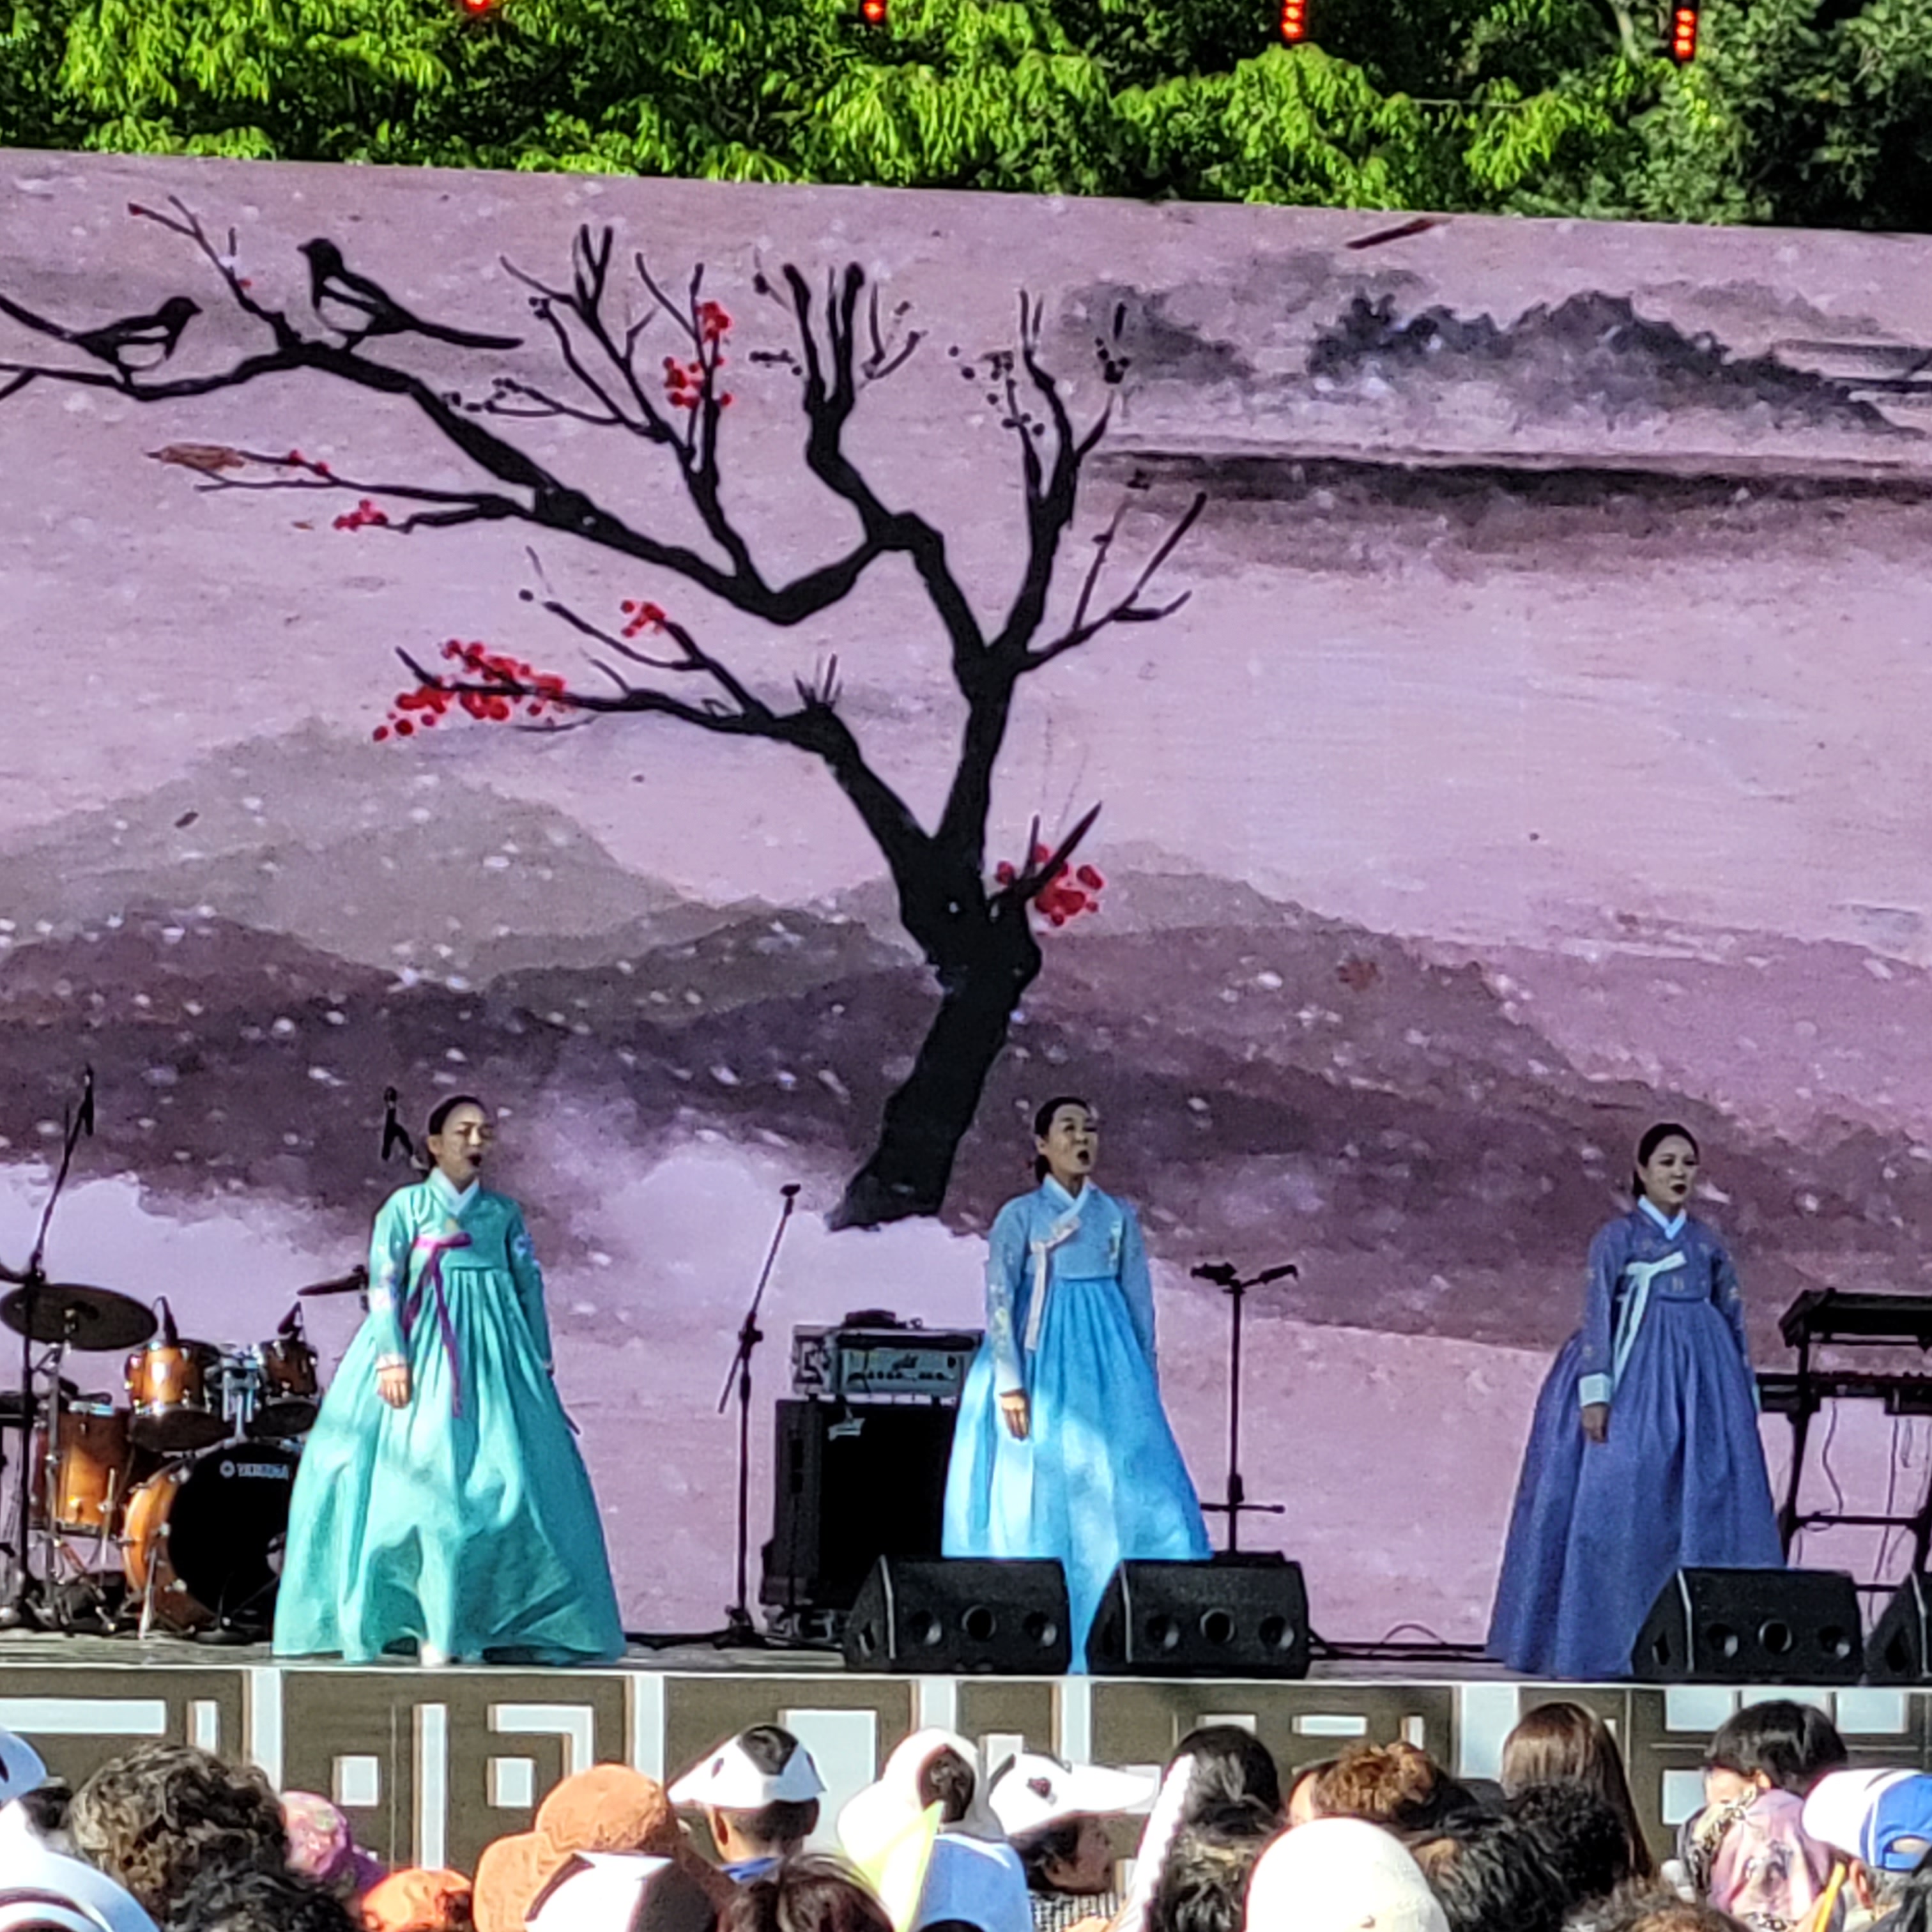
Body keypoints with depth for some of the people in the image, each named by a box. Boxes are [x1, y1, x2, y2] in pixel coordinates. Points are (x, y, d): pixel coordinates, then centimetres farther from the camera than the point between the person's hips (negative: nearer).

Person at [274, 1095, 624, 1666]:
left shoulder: (504, 1213, 15)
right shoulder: (405, 1206, 6)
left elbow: (531, 1287, 15)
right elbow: (383, 1282, -1)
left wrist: (540, 1366, 8)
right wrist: (392, 1357, -13)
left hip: (494, 1358, 3)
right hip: (425, 1356, -3)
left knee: (499, 1482, -7)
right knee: (426, 1476, -10)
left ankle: (475, 1627, -5)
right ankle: (429, 1626, -9)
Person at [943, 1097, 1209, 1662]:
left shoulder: (1117, 1217, 11)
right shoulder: (1019, 1216, 2)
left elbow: (1140, 1300, 13)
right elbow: (999, 1299, -4)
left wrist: (1145, 1382, 8)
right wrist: (1010, 1383, -13)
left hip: (1107, 1364, 3)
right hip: (1042, 1363, -3)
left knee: (1132, 1485, -8)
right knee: (1037, 1494, -5)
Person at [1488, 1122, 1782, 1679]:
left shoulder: (1707, 1244, 14)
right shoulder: (1619, 1237, 2)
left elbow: (1734, 1320, 16)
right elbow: (1598, 1313, -4)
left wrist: (1747, 1397, 13)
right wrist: (1595, 1391, -13)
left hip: (1702, 1380, 4)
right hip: (1636, 1377, -4)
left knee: (1706, 1502, -1)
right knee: (1621, 1500, -8)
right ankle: (1614, 1642, -6)